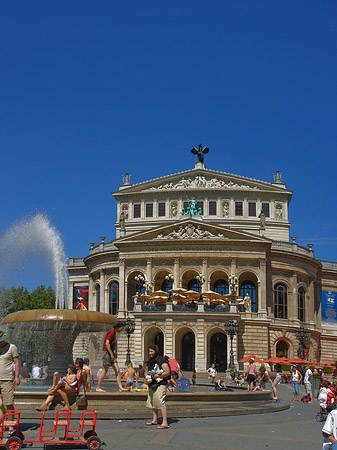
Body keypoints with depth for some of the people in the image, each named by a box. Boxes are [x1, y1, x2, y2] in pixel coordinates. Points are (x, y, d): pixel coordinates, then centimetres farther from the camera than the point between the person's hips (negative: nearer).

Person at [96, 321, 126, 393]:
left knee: (117, 371, 1)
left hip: (112, 354, 10)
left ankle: (120, 388, -4)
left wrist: (114, 354, 15)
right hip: (108, 353, -10)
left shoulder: (114, 333, 18)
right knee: (104, 371, -5)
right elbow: (107, 343, -21)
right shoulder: (111, 332, -12)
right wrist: (111, 354, -21)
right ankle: (98, 388, 1)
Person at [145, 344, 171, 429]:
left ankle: (165, 423, -18)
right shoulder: (149, 362, 16)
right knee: (153, 402, 14)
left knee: (160, 402, -16)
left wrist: (156, 376, -17)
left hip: (160, 384, -9)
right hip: (152, 384, 9)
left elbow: (167, 372, -14)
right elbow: (146, 372, 24)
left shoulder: (162, 360, -9)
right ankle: (154, 420, 25)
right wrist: (147, 377, 1)